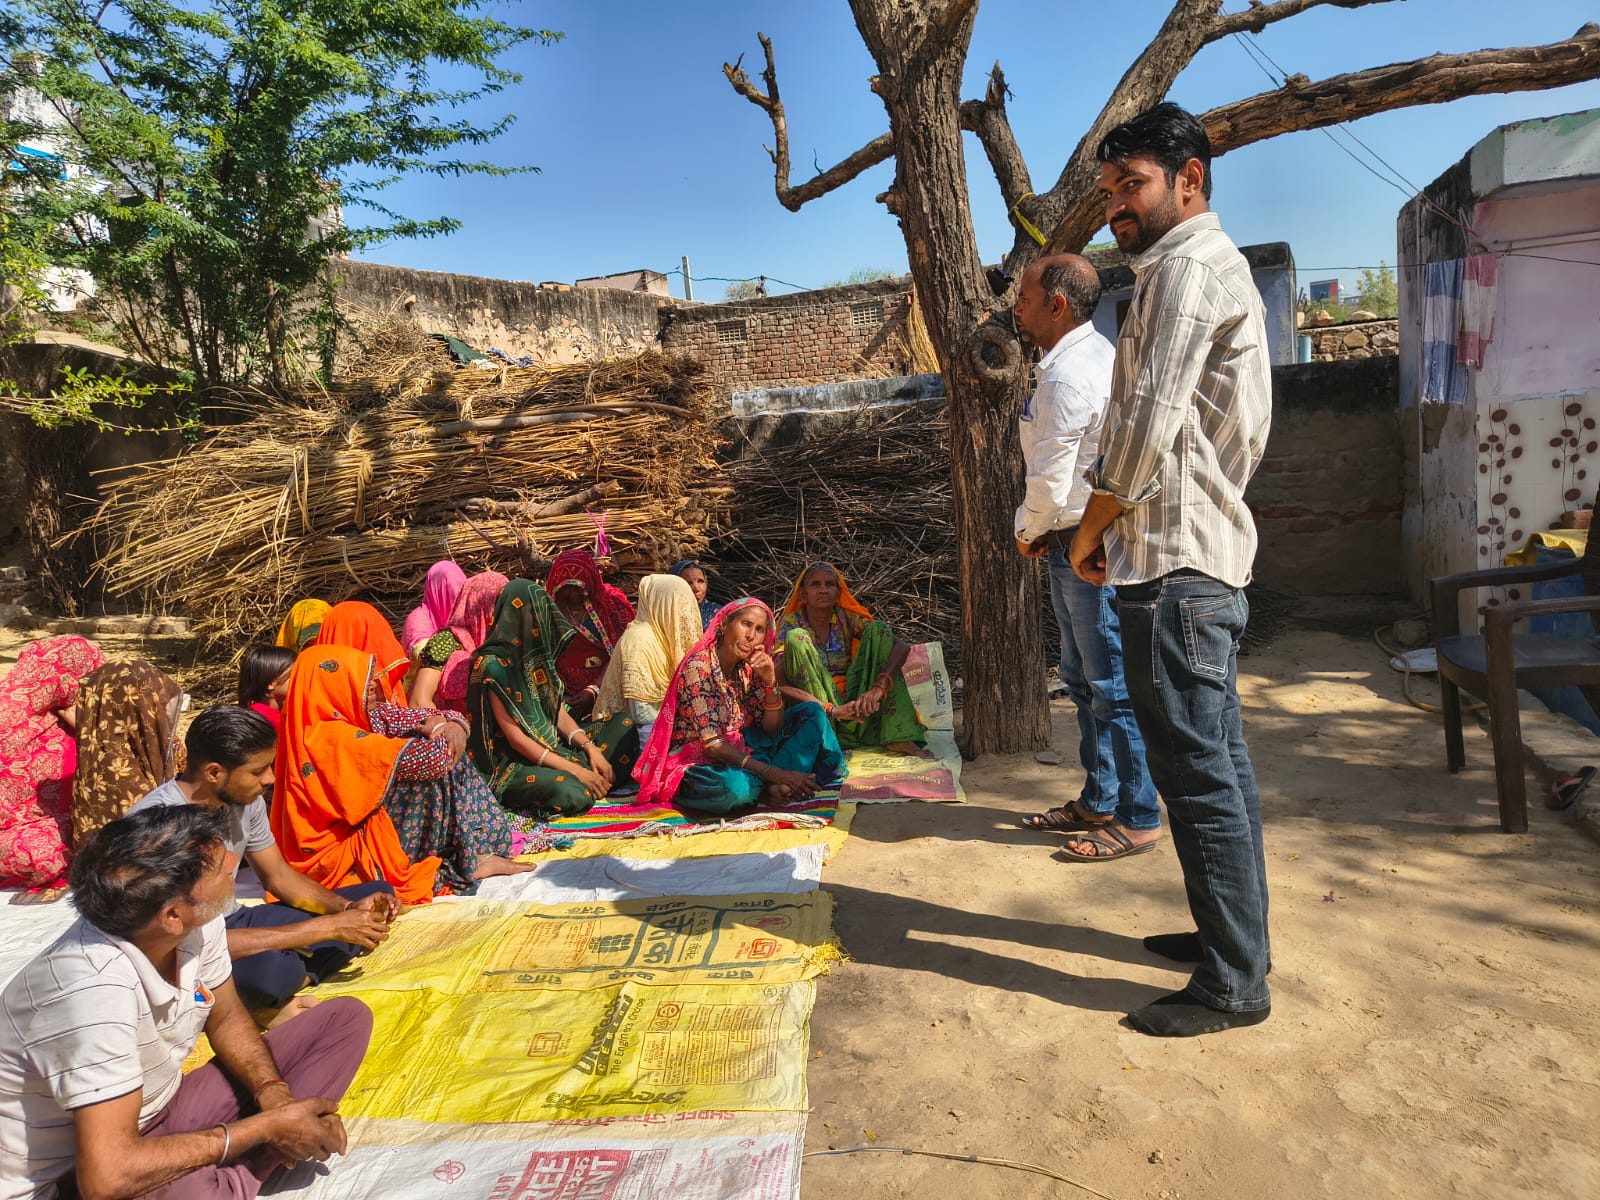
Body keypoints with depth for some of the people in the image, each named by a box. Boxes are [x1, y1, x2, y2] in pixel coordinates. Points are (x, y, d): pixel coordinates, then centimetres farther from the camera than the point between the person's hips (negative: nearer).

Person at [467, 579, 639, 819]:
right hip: (514, 763, -9)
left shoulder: (537, 655, 8)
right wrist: (573, 768, -23)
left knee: (622, 725, 6)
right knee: (570, 792, -37)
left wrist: (590, 748, -9)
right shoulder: (494, 666, -17)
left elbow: (559, 712, 8)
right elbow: (514, 737, -19)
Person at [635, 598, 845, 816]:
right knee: (735, 787, -43)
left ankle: (780, 787, -20)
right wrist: (774, 773, -29)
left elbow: (773, 730, 1)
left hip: (739, 752, 8)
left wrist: (770, 681, -15)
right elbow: (712, 744, -25)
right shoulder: (698, 667, -20)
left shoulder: (749, 668, 1)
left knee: (811, 712, 0)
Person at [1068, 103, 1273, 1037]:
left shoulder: (1187, 267, -10)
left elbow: (1148, 425, -19)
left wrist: (1091, 530, -5)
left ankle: (1234, 984, 5)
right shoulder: (1219, 267, 22)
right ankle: (1236, 935, 28)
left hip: (1174, 561, -11)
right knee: (1218, 758, 15)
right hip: (1211, 551, 11)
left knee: (1196, 768, -6)